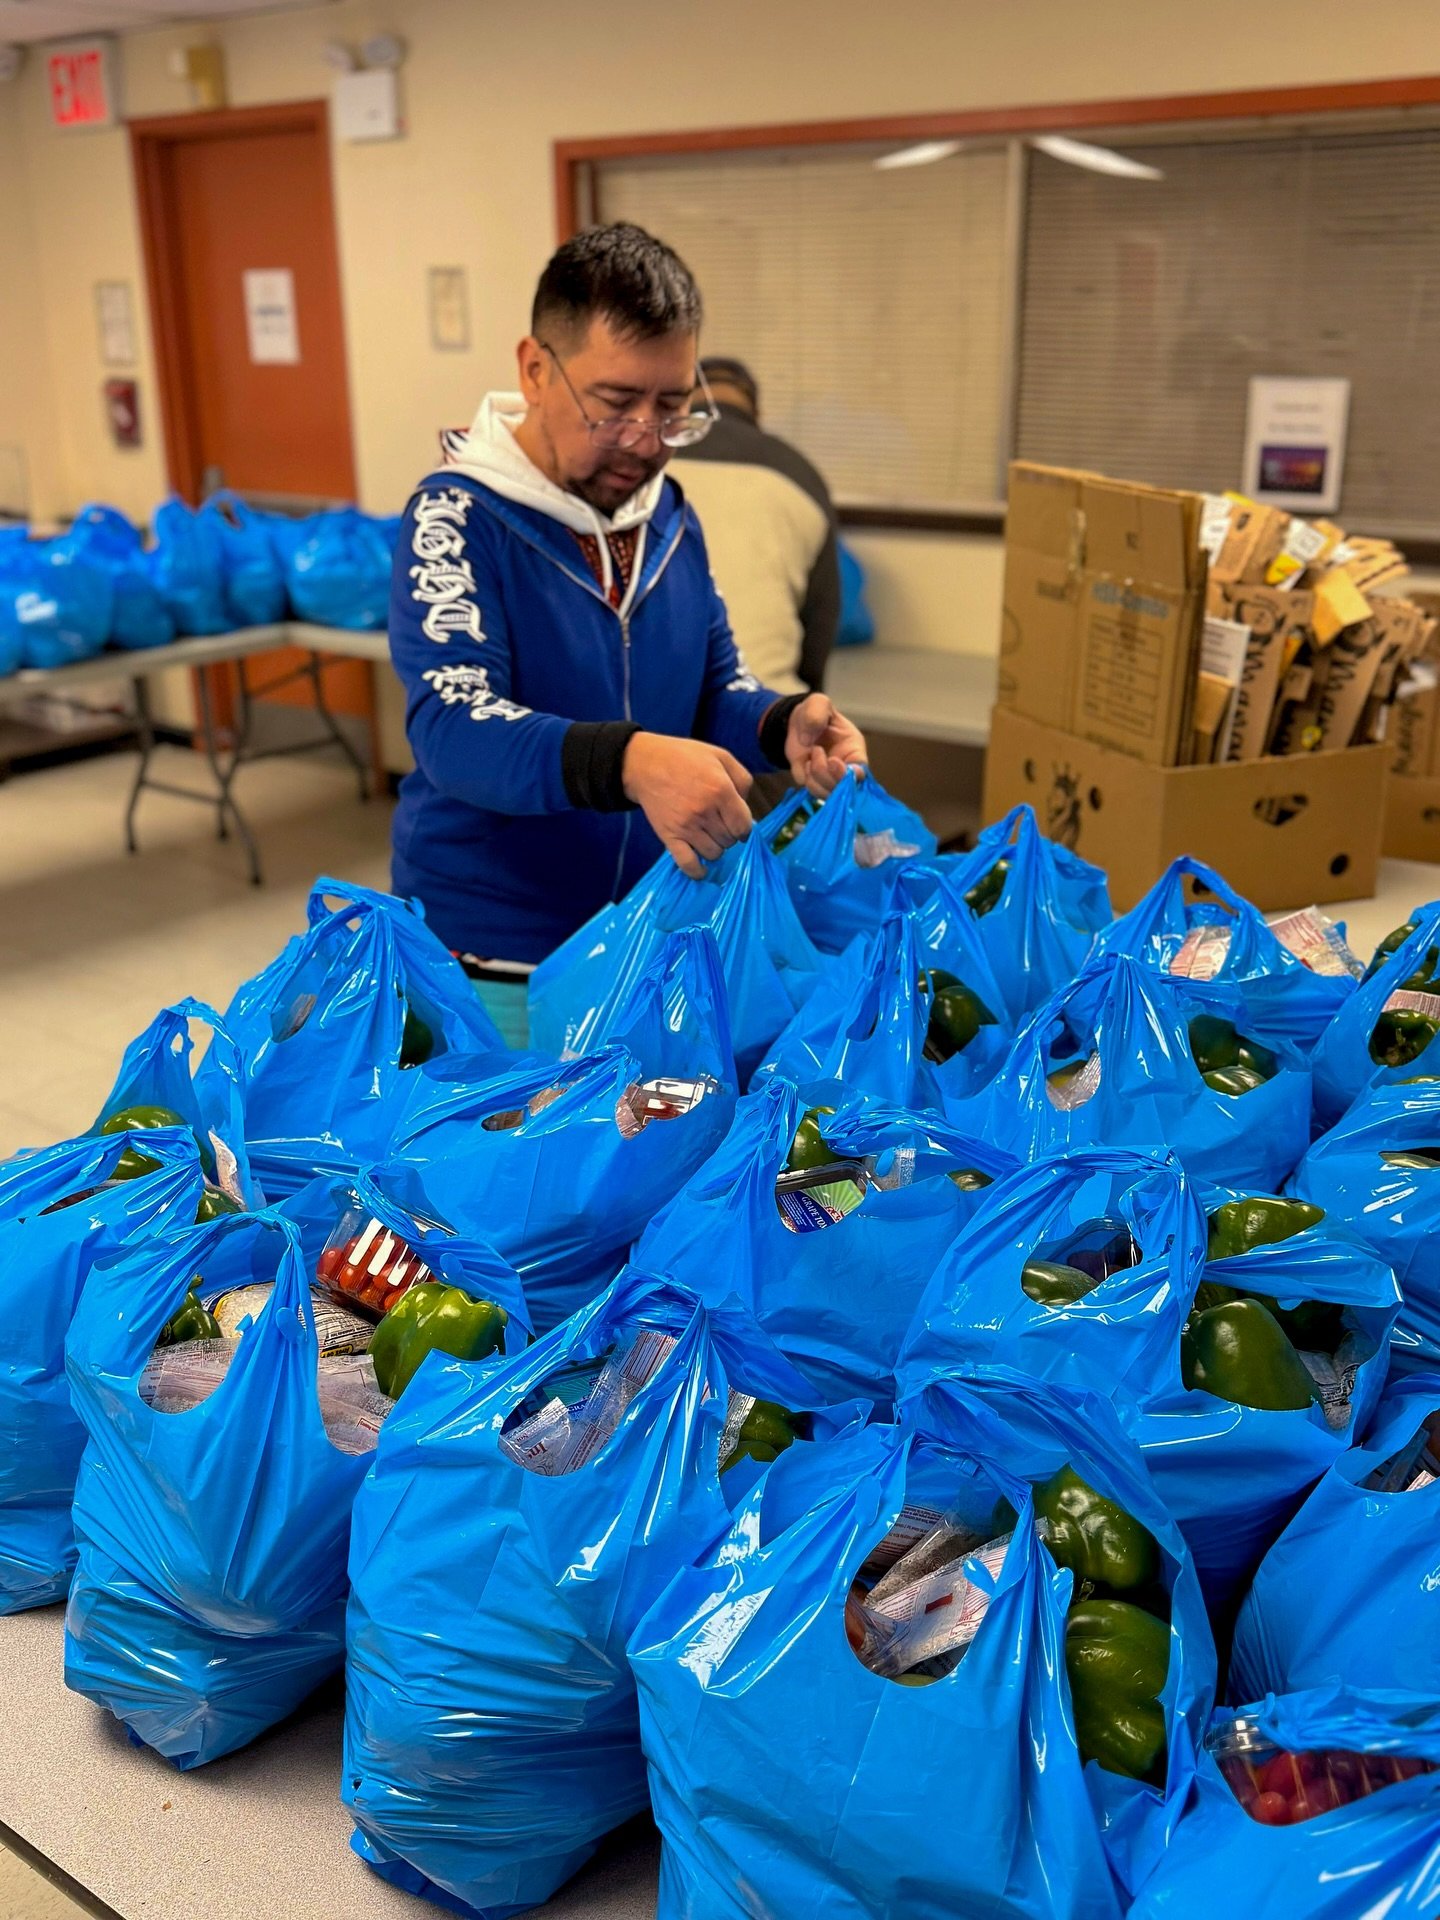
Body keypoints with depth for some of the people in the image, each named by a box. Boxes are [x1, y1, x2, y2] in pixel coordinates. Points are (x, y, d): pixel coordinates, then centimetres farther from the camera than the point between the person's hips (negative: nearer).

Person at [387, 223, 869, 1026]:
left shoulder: (670, 515, 4)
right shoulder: (457, 518, -15)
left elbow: (715, 685, 10)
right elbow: (453, 728, -28)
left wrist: (782, 723, -14)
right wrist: (629, 763, -45)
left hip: (654, 936, 6)